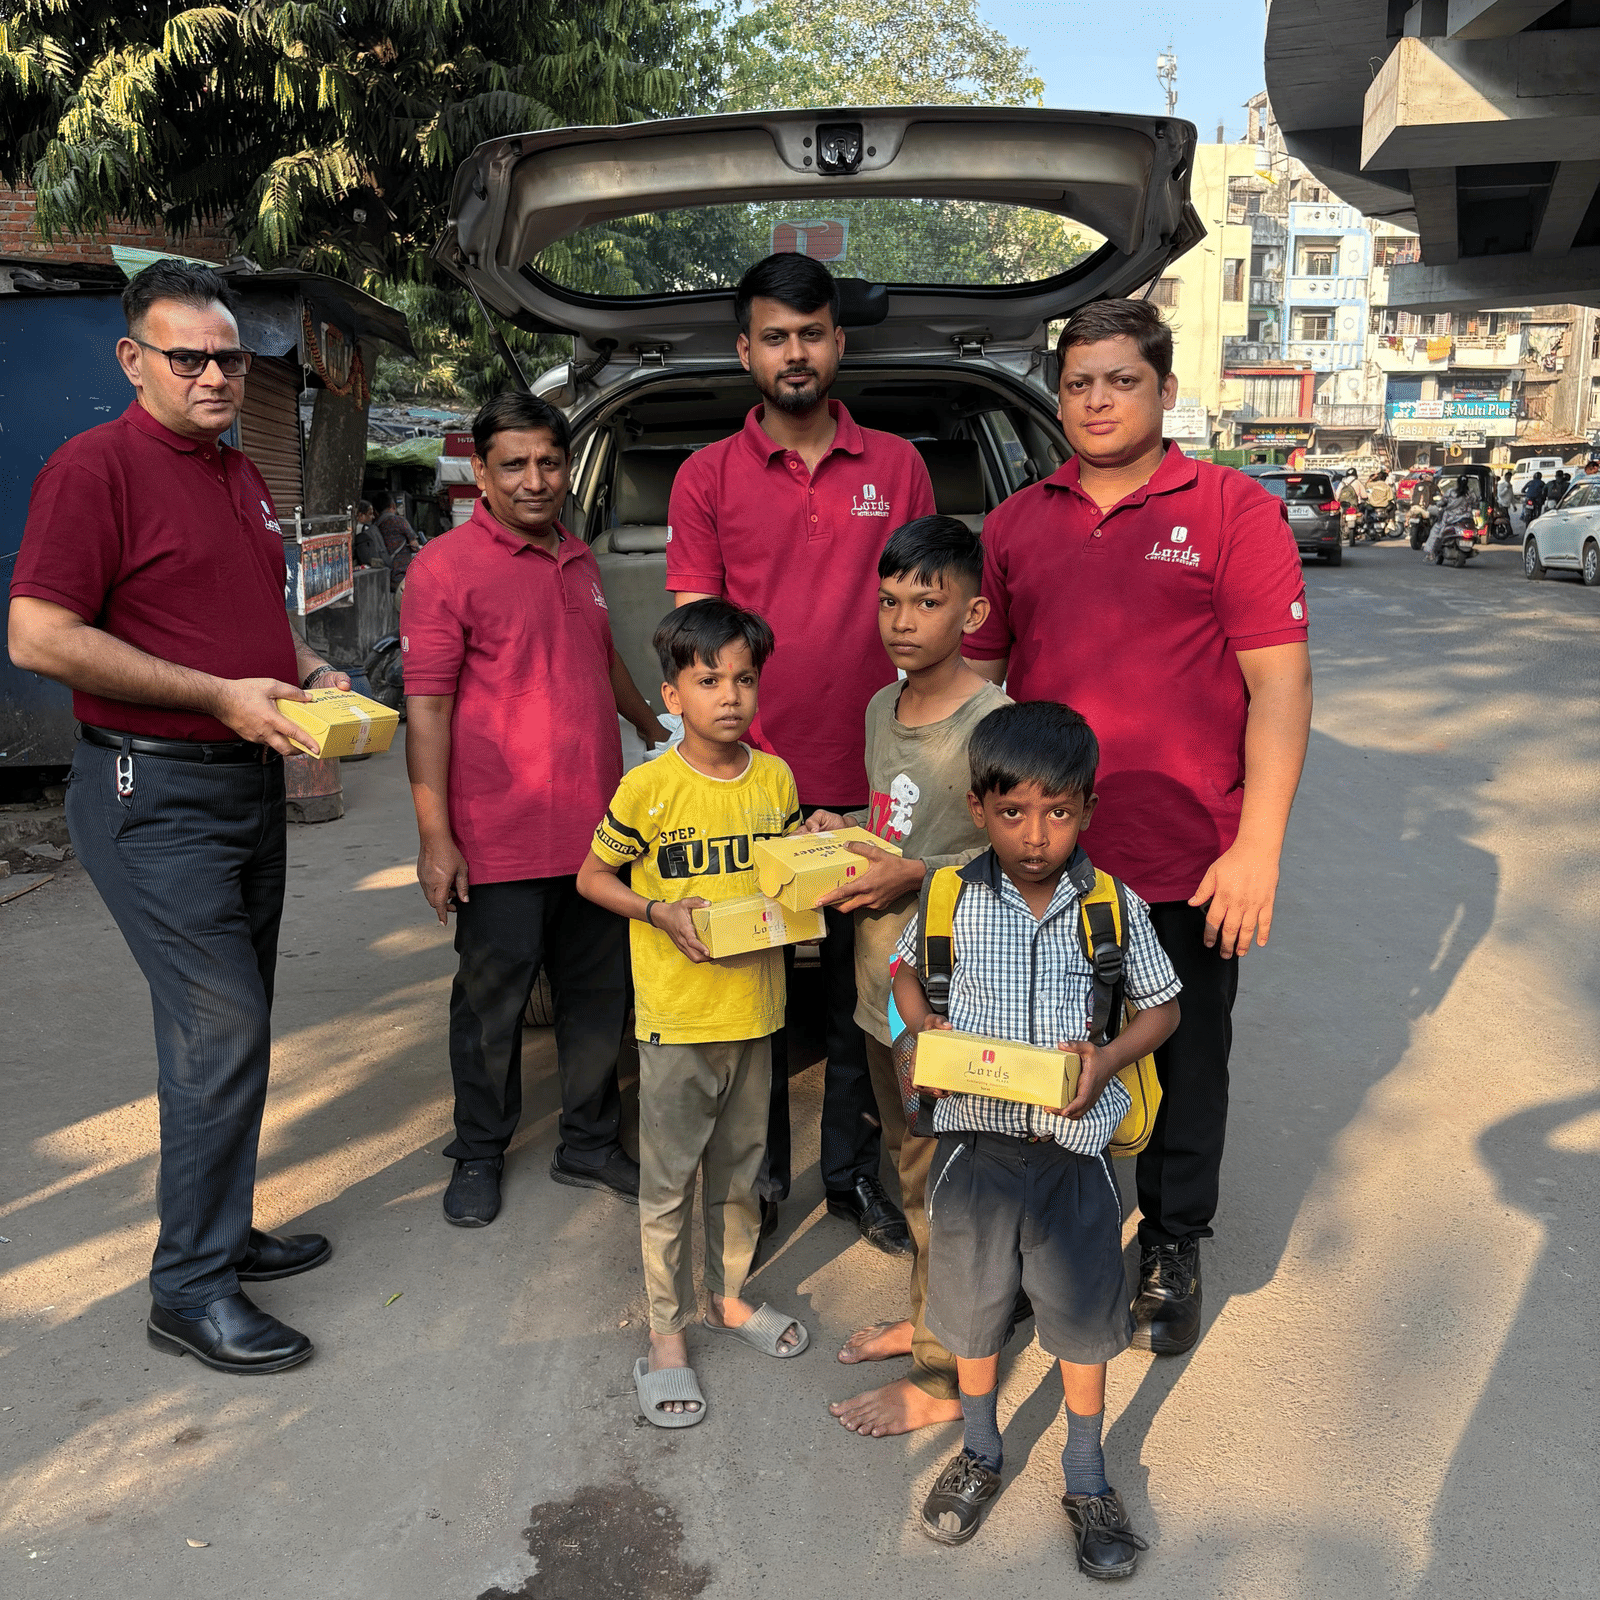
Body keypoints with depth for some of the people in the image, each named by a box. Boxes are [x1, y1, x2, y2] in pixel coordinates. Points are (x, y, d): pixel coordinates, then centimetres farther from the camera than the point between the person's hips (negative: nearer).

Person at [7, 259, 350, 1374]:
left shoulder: (243, 476, 16)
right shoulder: (96, 468, -12)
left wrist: (311, 673, 7)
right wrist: (222, 695, -20)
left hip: (249, 781, 9)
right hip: (153, 794, -9)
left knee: (233, 1027, 15)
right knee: (220, 1029, -9)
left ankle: (222, 1232, 30)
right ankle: (190, 1291, 5)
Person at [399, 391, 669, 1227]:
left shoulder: (579, 562, 13)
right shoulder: (445, 568, -9)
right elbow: (426, 706, -13)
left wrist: (655, 728, 40)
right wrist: (434, 835, -16)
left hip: (596, 830, 7)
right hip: (501, 841, -6)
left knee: (600, 995, 14)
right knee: (492, 1005, 7)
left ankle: (589, 1143, 30)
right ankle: (479, 1156, 26)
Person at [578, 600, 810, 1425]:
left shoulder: (775, 779, 1)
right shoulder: (647, 789, -12)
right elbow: (592, 876, -3)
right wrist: (661, 911, -18)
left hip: (754, 1007, 4)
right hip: (676, 1014, -4)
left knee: (740, 1164, 19)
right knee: (668, 1177, 7)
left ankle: (727, 1294, 39)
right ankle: (666, 1331, 21)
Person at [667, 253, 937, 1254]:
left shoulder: (898, 467, 7)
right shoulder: (708, 477, 3)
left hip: (870, 783, 1)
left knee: (862, 989, 11)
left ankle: (854, 1172, 28)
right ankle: (759, 1178, 27)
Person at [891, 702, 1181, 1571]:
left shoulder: (1116, 906, -8)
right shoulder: (950, 899, -7)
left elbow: (1161, 1007, 3)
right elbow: (906, 971, 11)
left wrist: (1108, 1059, -15)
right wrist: (923, 1030, -9)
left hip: (1074, 1146, -1)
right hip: (974, 1137, 1)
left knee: (1082, 1310, 14)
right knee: (971, 1301, 18)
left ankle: (1087, 1476, 37)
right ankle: (980, 1452, 43)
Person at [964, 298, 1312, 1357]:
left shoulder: (1233, 511, -4)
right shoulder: (1015, 524, 8)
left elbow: (1280, 685, -7)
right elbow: (972, 673, 13)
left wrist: (1258, 846, -13)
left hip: (1186, 867, -3)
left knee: (1184, 1065, 13)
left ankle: (1173, 1249, 35)